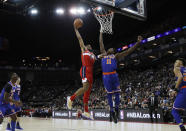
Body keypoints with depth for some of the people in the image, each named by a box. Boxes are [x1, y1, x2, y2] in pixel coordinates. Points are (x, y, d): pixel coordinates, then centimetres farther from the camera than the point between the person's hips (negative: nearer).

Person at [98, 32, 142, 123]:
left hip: (114, 75, 0)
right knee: (109, 94, 5)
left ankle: (116, 110, 15)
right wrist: (101, 32, 36)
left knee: (117, 93, 1)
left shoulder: (116, 56, 17)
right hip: (105, 76, 1)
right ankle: (112, 111, 14)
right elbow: (101, 43, 29)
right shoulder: (103, 54, 21)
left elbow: (129, 51, 13)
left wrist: (138, 43, 7)